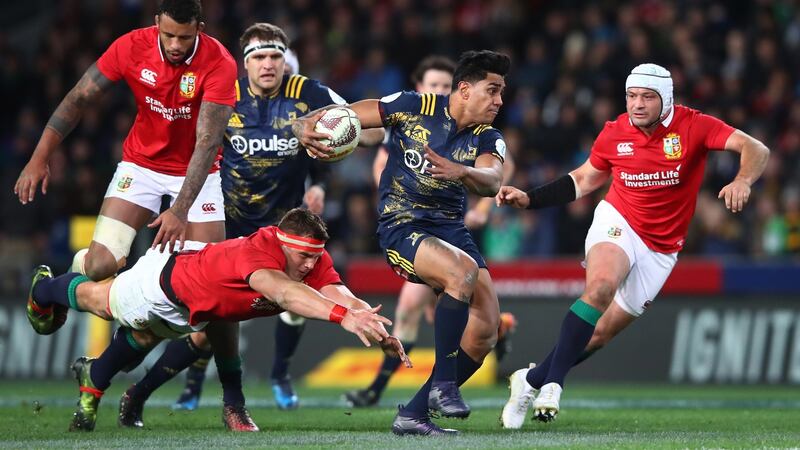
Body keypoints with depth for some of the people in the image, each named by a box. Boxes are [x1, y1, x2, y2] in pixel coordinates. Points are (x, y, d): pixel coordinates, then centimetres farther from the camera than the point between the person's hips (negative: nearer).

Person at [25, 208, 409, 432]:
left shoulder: (315, 263, -29)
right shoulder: (260, 251, -49)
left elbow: (340, 294, -45)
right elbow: (282, 292, -69)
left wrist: (375, 327, -64)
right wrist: (343, 315, -82)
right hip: (167, 275, -4)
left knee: (141, 339, 30)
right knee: (97, 300, 27)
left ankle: (93, 379, 59)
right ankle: (44, 290, 59)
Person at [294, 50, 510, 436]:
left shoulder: (487, 139, 3)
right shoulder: (414, 108, -6)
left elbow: (491, 182, -19)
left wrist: (460, 172, -41)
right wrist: (306, 129, -26)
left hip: (451, 228, 6)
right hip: (402, 227, -5)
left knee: (486, 328, -8)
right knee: (464, 271, -34)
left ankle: (413, 414, 4)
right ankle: (443, 384, -25)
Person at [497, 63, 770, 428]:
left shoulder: (692, 126, -13)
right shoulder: (614, 134, -5)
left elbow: (756, 150, -20)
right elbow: (584, 179, 13)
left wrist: (742, 181, -41)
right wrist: (528, 199, 5)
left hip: (660, 250, 1)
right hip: (617, 222, -1)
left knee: (602, 334, 3)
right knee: (601, 286, -33)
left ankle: (532, 380, 22)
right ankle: (552, 382, -30)